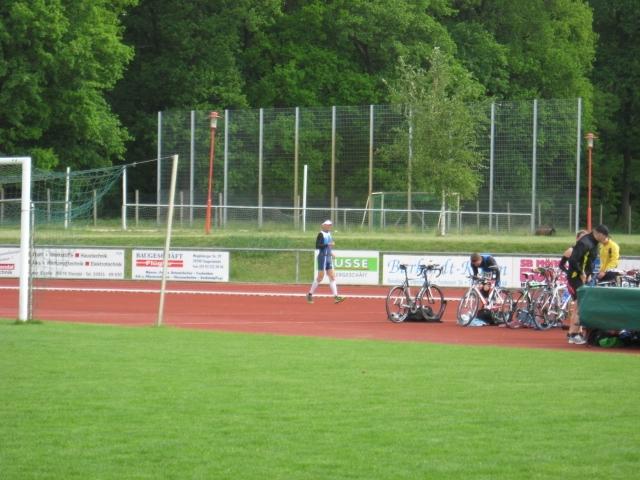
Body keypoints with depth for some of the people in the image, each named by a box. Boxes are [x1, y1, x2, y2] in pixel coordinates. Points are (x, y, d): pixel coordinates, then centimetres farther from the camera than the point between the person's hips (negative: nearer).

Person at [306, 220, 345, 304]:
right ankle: (310, 294, 10)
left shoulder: (328, 234, 13)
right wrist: (328, 244, -24)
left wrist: (331, 253, 12)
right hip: (322, 257, -8)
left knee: (332, 277, 1)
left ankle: (336, 297, -4)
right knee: (320, 277, -3)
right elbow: (317, 246, -20)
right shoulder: (321, 234, -11)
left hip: (329, 258, 8)